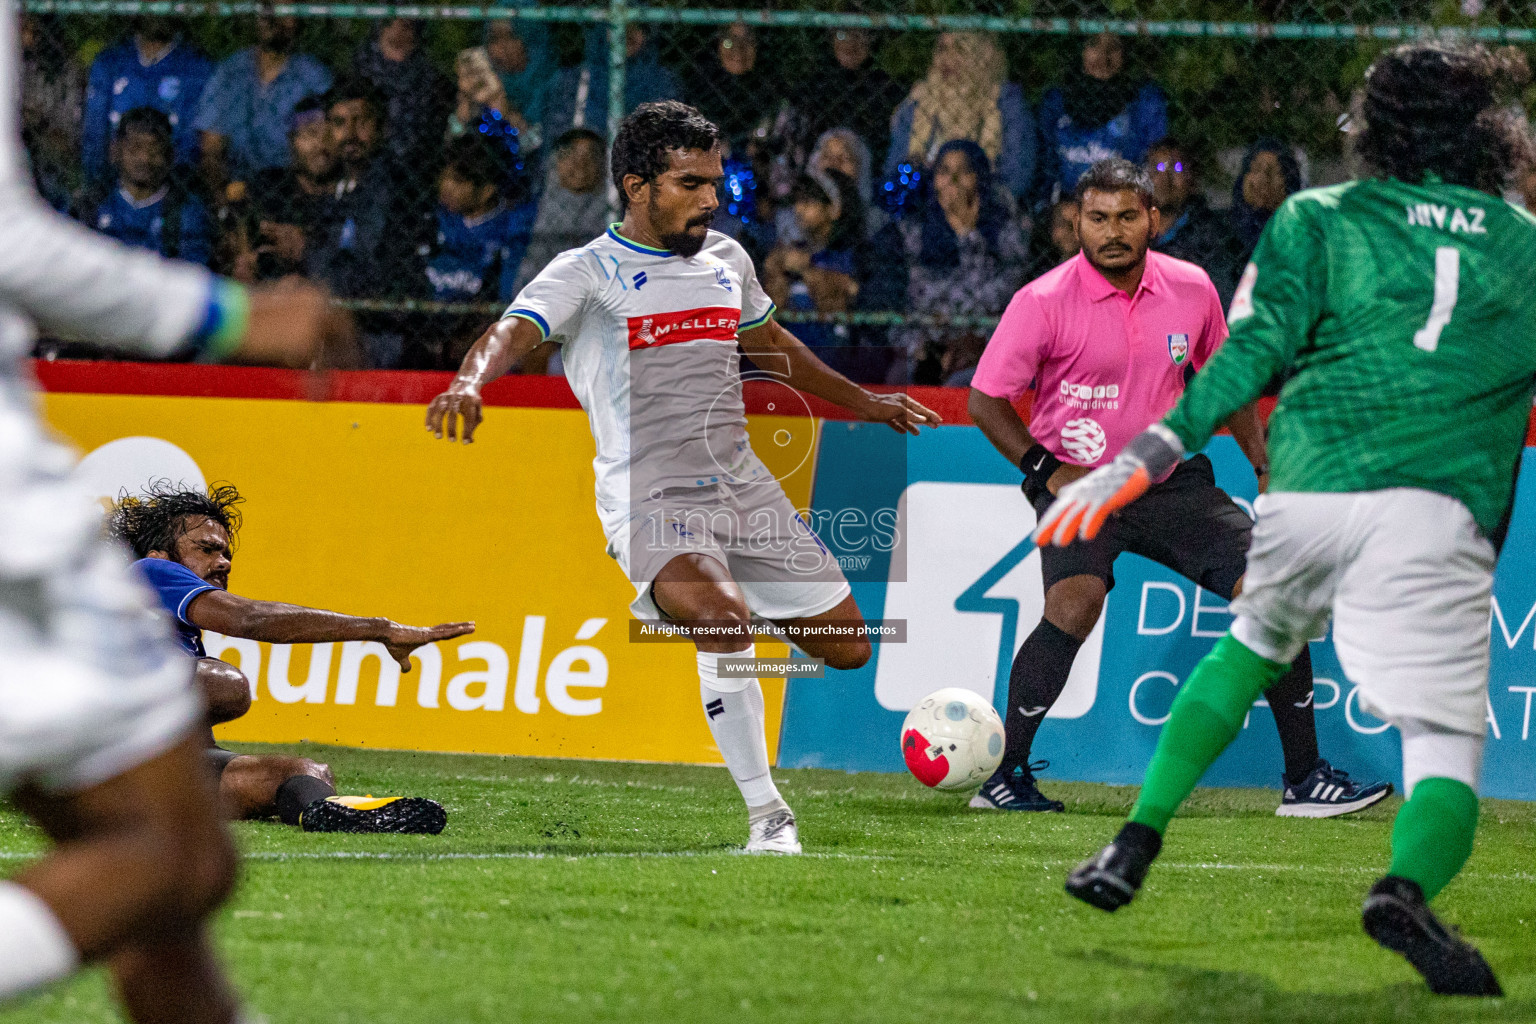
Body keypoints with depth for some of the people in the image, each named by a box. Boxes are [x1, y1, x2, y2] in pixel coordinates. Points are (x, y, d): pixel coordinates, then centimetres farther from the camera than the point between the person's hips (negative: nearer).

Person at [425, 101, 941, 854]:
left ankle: (698, 603, 32)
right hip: (651, 498, -6)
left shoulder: (726, 261, 15)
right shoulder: (588, 274, -4)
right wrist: (468, 383, -43)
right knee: (726, 622, -32)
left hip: (741, 484, 6)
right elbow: (512, 333, -21)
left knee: (846, 648, 4)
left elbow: (769, 342, 33)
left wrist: (859, 402, 43)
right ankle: (767, 817, -23)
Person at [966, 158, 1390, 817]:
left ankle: (1305, 779, 5)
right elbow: (985, 400, -6)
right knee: (1076, 602, -31)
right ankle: (1003, 774, -19)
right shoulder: (1044, 301, -13)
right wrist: (1046, 468, -16)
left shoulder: (1191, 290, 0)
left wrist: (1265, 466, 10)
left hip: (1175, 482, 5)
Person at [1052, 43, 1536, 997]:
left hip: (1306, 489, 2)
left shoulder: (1319, 220, 15)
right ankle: (1408, 885, -37)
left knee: (1251, 648, 31)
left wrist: (1146, 456, -2)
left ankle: (1137, 844, 24)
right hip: (1437, 517, -2)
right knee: (1446, 748, -6)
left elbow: (1254, 351, 2)